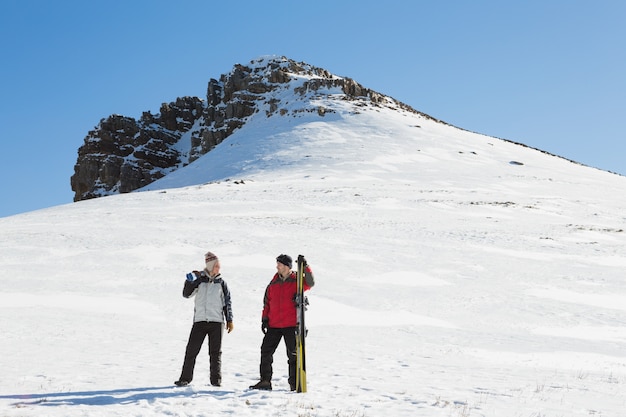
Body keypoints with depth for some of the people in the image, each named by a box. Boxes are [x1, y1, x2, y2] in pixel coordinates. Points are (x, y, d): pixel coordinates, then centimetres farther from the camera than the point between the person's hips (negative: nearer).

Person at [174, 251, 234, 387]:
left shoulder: (221, 282, 8)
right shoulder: (199, 279, 6)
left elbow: (227, 302, 10)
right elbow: (186, 294, -1)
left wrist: (229, 320, 5)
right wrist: (189, 281, -16)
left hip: (217, 321, 0)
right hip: (200, 321, 0)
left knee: (215, 352, 3)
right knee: (191, 350, -2)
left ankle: (216, 379, 11)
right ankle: (185, 378, 6)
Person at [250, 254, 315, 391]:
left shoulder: (297, 281, -1)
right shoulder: (273, 283, 11)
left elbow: (310, 283, -20)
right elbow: (267, 302, 15)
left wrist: (306, 268, -30)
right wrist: (265, 319, 9)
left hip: (291, 325, -4)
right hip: (274, 325, 5)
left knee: (293, 354, 1)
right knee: (266, 351, 3)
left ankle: (294, 383, 9)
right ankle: (265, 381, 12)